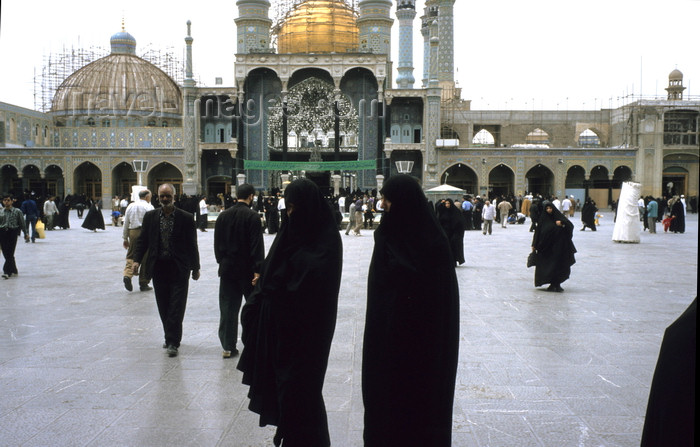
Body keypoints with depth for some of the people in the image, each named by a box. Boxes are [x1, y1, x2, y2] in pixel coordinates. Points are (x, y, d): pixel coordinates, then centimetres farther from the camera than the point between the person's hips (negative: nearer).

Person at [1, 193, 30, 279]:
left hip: (13, 232, -3)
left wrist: (26, 233, 8)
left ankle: (7, 272, -14)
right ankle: (13, 270, 22)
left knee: (10, 253, -11)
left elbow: (22, 223, 7)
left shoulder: (17, 211, 2)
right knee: (6, 253, 6)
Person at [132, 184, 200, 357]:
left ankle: (173, 342, -2)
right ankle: (171, 338, 25)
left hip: (179, 268, -3)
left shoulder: (186, 218, -2)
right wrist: (137, 260, -5)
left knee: (176, 306, -5)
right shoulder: (150, 216, 6)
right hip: (158, 267, 3)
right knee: (164, 307, 10)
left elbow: (192, 245, 1)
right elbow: (142, 240, 9)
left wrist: (195, 268, 4)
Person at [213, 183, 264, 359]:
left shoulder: (223, 216, 5)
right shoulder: (252, 216, -11)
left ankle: (228, 347, 6)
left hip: (227, 268, 4)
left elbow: (217, 243, 10)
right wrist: (257, 270, -14)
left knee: (228, 308, 6)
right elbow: (257, 245, -15)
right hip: (247, 269, -4)